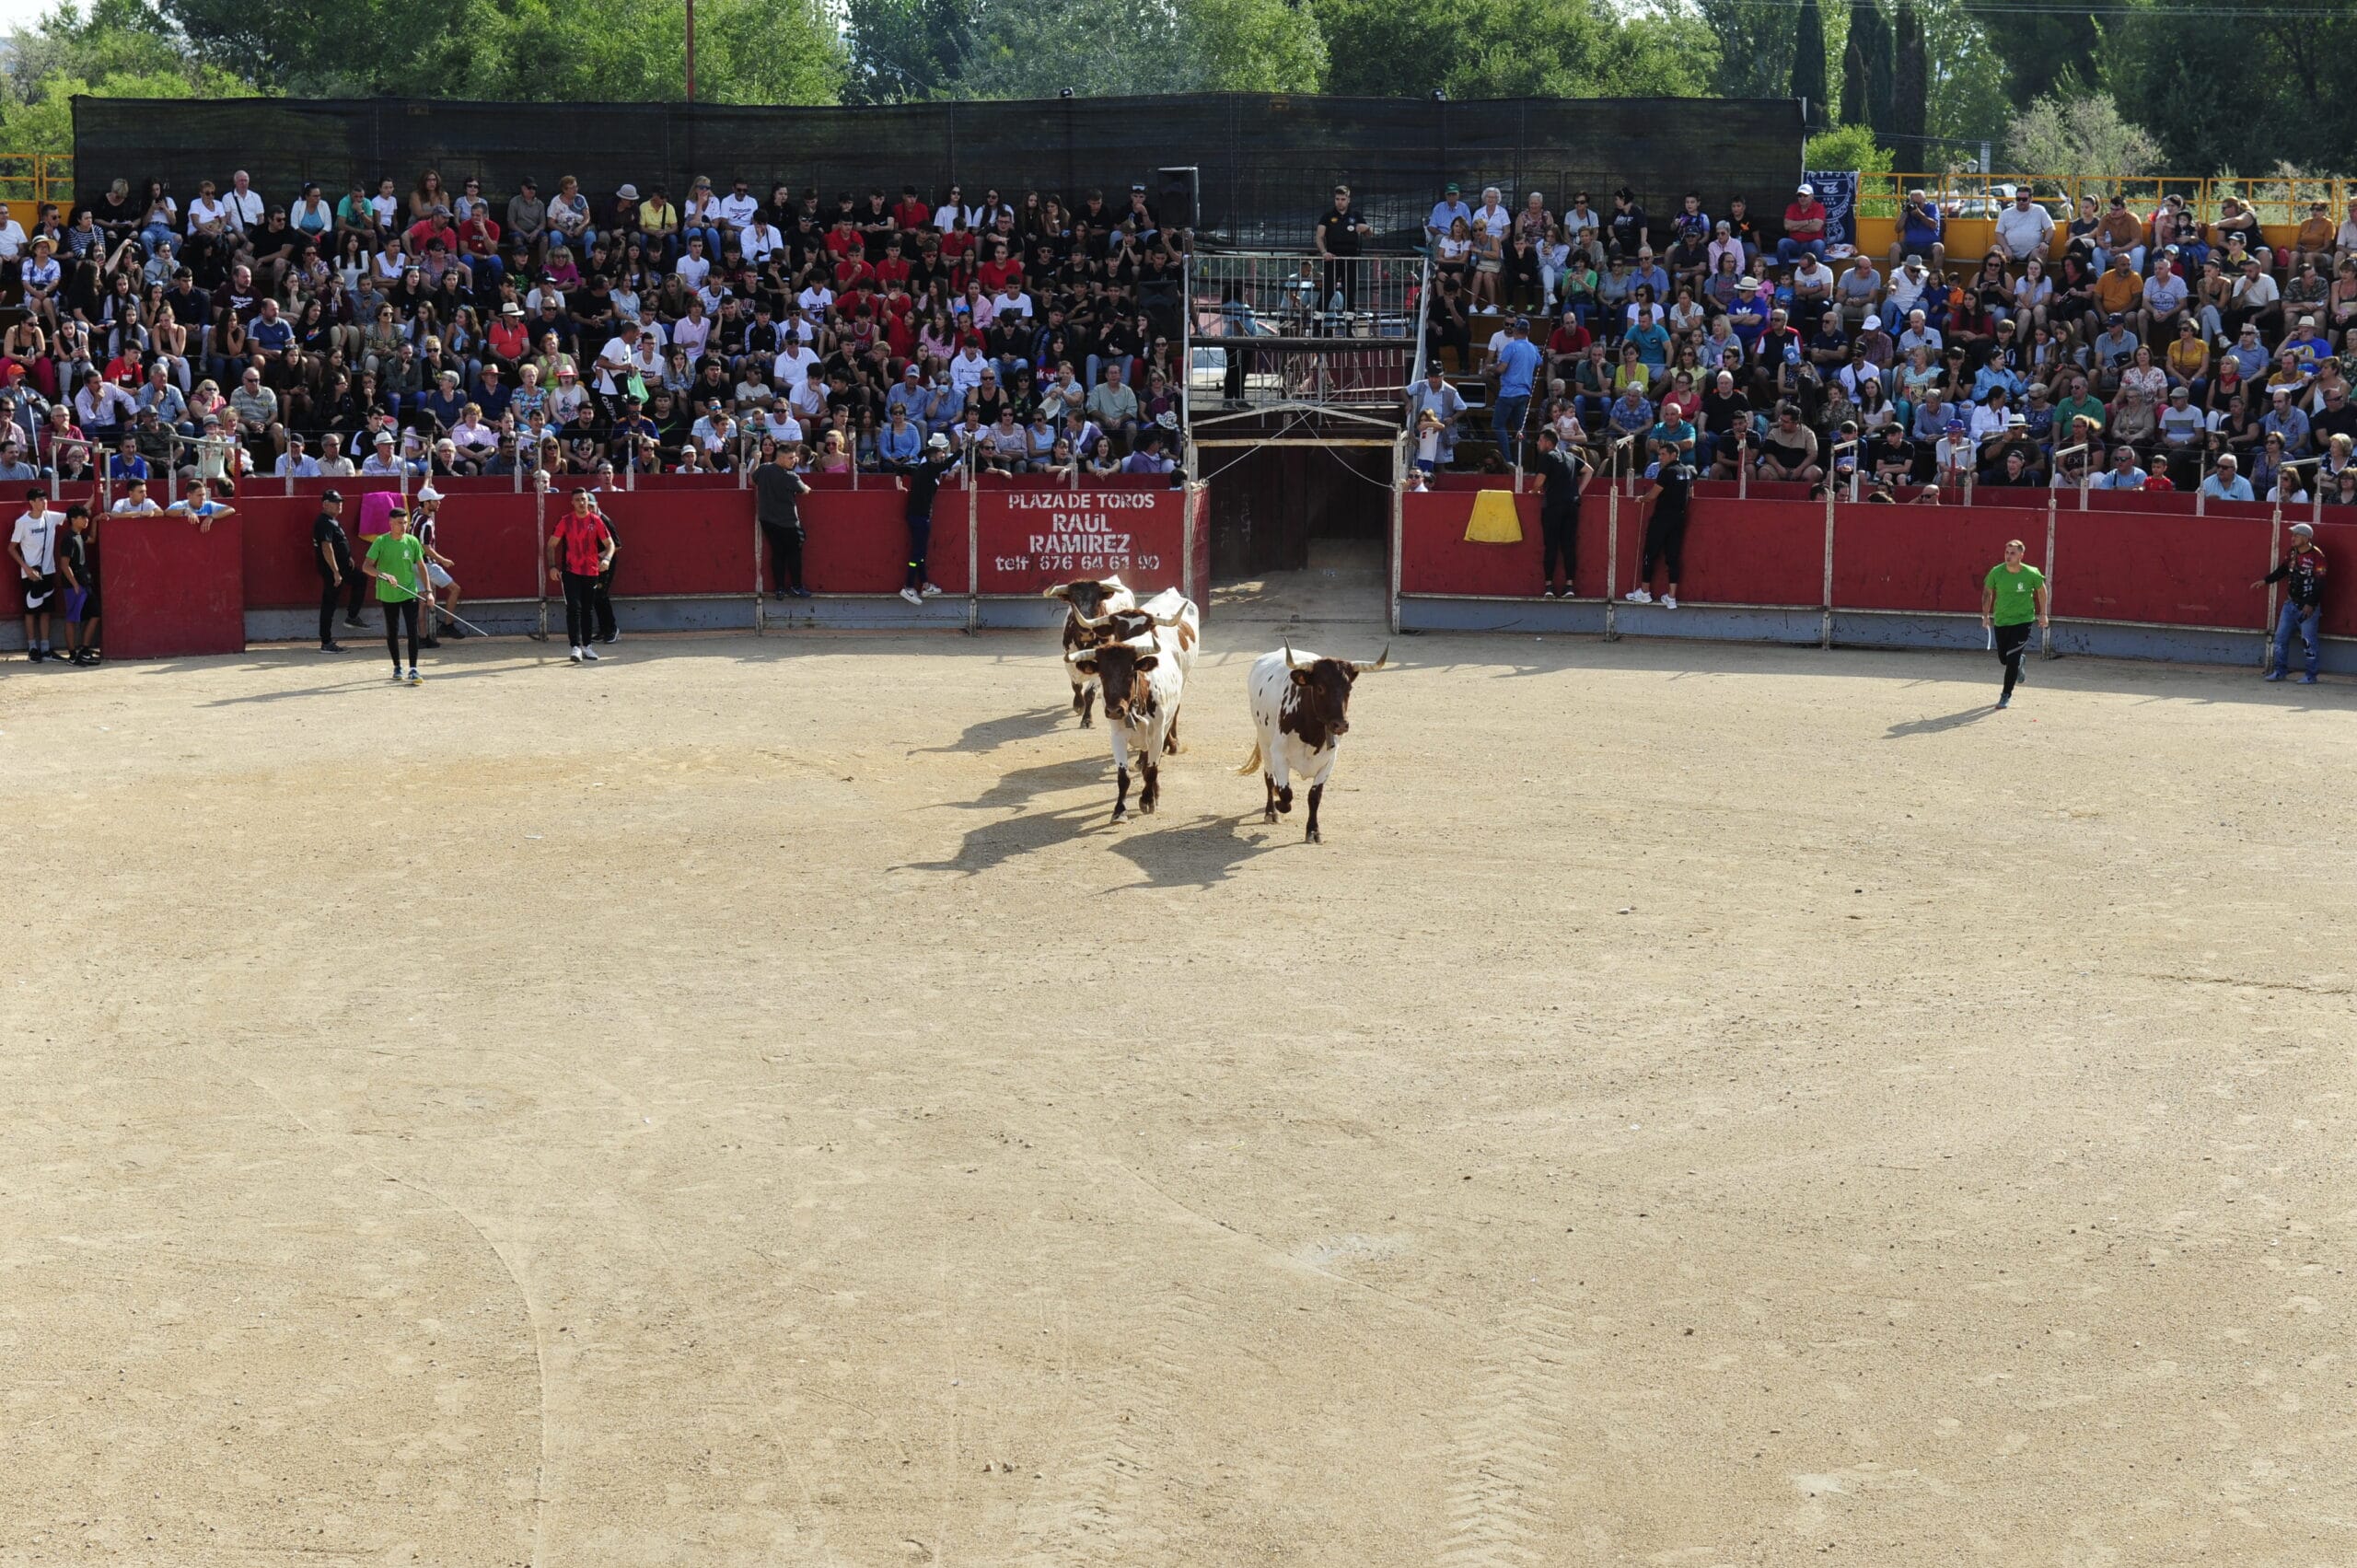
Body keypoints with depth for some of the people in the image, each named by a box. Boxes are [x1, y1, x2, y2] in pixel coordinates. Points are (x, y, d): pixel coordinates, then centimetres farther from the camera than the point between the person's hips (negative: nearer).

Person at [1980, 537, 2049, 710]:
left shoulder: (2031, 574, -14)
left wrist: (2043, 614, 7)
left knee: (2012, 659, -12)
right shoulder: (1996, 572, -10)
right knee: (2003, 659, 14)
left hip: (2023, 620, -3)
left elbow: (2041, 590, 6)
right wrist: (1986, 615, 2)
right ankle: (2020, 660, 50)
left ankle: (2006, 695, 0)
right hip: (2000, 621, 3)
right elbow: (1987, 592, 6)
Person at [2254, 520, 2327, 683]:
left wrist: (2311, 604, -19)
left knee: (2309, 640, -4)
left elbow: (2320, 583, -16)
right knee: (2281, 637, 8)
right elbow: (2283, 570, 23)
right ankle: (2280, 670, 17)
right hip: (2290, 603, 7)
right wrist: (2265, 581, 14)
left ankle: (2311, 675, 4)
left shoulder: (2316, 556, -15)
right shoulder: (2293, 553, 7)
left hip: (2308, 606, -7)